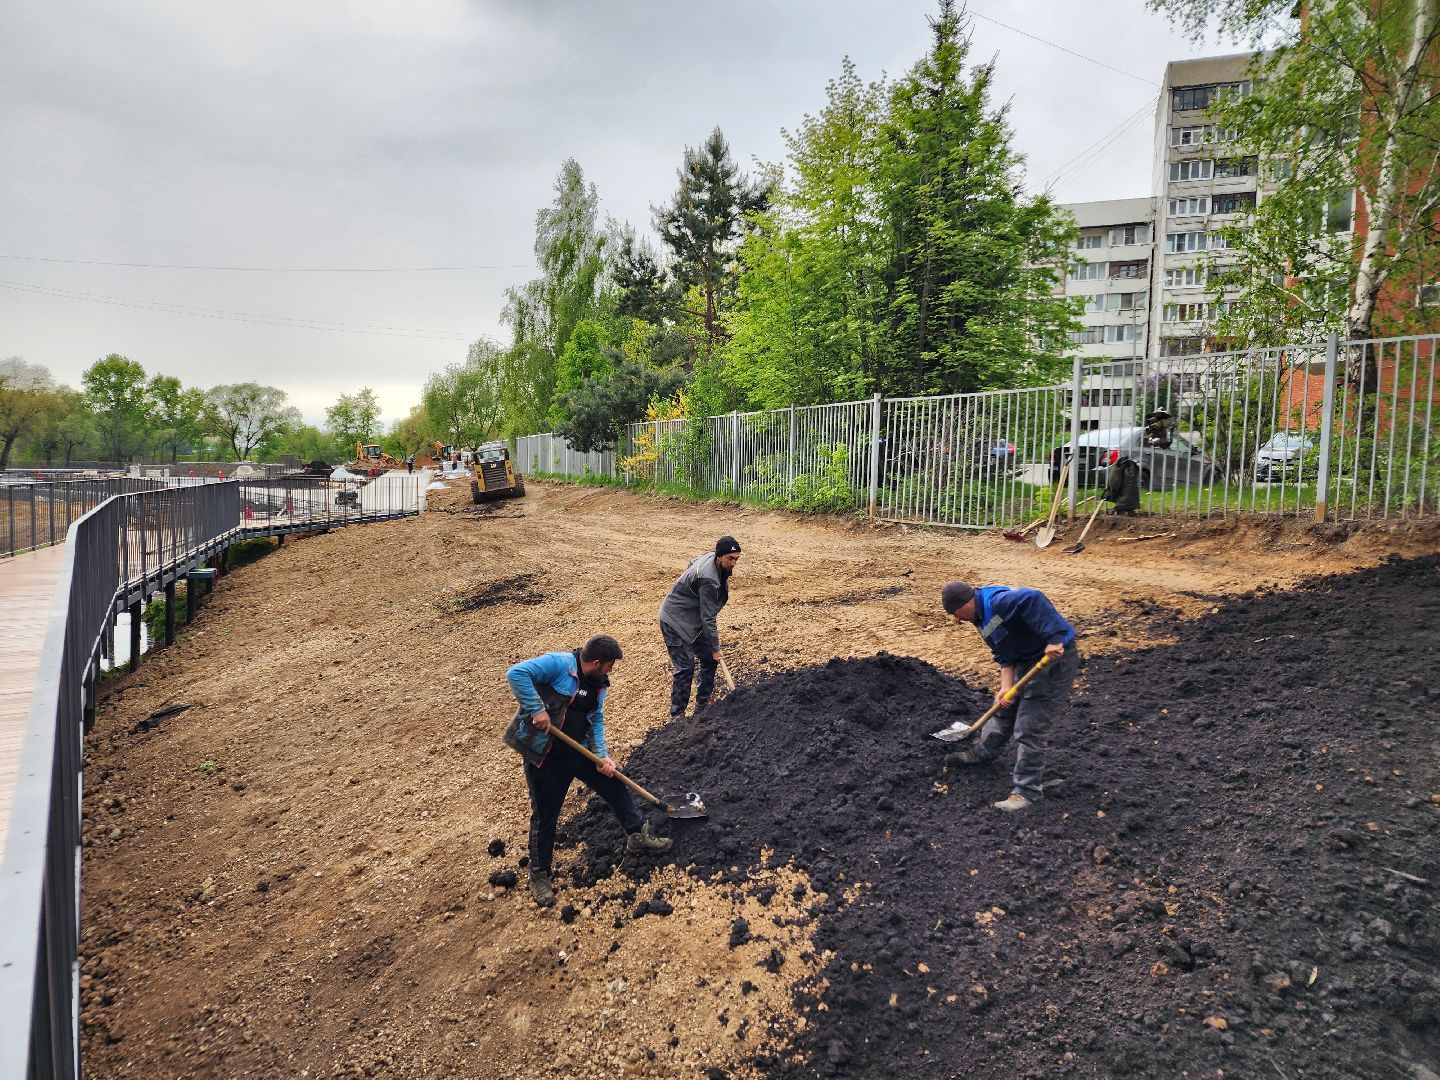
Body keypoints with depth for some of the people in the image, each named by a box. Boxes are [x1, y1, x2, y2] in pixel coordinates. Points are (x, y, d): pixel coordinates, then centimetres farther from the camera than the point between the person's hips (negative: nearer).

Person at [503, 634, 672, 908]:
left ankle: (638, 836, 34)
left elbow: (596, 721, 10)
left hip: (579, 751, 7)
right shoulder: (559, 663, -21)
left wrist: (602, 755, -3)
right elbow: (516, 673, -30)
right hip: (545, 756, -7)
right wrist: (537, 710, -33)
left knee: (615, 785, 13)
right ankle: (539, 875, 25)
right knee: (545, 817, 5)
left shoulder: (597, 684, 4)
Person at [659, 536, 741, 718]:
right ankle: (677, 715, -1)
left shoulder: (711, 557, -5)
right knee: (685, 667, -11)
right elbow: (708, 618, -26)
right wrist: (716, 648, -17)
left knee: (709, 659, 11)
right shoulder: (708, 580, -32)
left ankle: (702, 705, 23)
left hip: (693, 620, 10)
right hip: (675, 621, -10)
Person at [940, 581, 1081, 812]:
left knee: (1028, 729, -7)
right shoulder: (983, 618, 8)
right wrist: (1006, 686, -7)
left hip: (1055, 658, -10)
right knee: (1004, 710, 25)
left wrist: (1054, 640, -38)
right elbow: (1005, 657, 8)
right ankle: (983, 752, 48)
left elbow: (1033, 599, -40)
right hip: (1028, 660, 10)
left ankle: (1028, 791, 5)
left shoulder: (996, 601, -24)